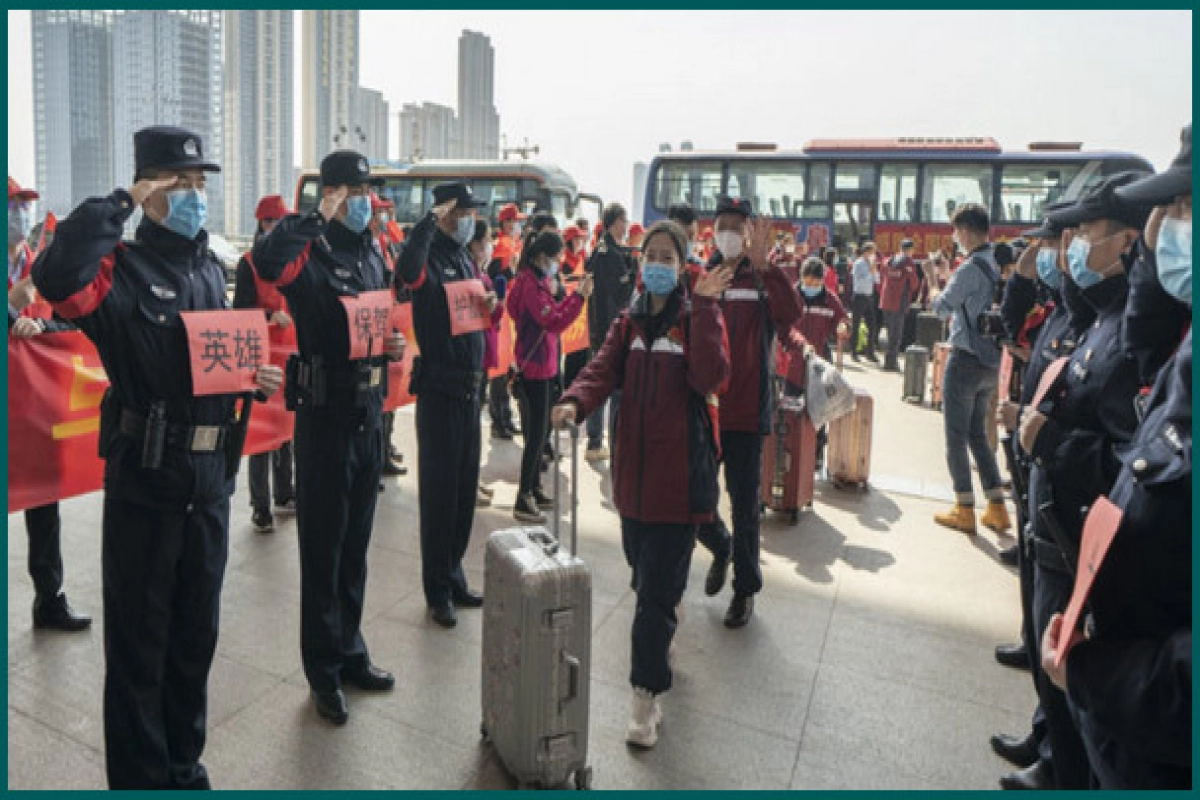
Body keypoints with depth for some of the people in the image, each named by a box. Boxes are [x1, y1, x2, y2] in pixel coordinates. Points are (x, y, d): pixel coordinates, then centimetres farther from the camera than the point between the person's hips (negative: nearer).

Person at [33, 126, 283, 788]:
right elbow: (57, 279, -32)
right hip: (143, 482, -6)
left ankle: (184, 765, 35)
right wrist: (120, 204, -22)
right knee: (138, 641, 7)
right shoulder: (122, 267, -8)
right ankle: (138, 779, 24)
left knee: (196, 634, 17)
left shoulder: (214, 270, 11)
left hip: (211, 481, 6)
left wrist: (257, 376, 1)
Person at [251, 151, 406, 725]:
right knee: (323, 545, 4)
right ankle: (324, 672, 19)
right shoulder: (312, 253, -11)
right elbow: (267, 260, -35)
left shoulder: (372, 252, 12)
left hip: (369, 412, 7)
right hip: (325, 414, -7)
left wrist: (394, 346, 0)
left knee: (356, 542, 17)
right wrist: (320, 218, -23)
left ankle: (350, 652, 32)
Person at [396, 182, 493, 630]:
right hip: (438, 389, -8)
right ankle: (438, 592, 14)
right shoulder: (431, 259, -12)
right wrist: (432, 217, -28)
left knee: (465, 488, 15)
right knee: (438, 491, 1)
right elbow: (407, 269, -38)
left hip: (469, 388, 8)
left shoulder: (465, 259, 14)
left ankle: (454, 579, 30)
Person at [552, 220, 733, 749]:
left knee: (658, 590, -3)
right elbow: (604, 369, -4)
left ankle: (646, 695, 8)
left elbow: (710, 378, -20)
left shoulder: (698, 316, -3)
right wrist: (575, 402, -24)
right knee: (646, 576, 19)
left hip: (679, 473, -5)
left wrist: (704, 308, -21)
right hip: (634, 467, 5)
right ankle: (663, 639, 46)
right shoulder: (630, 321, 11)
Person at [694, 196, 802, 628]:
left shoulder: (762, 281, -2)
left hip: (746, 411, -3)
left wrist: (762, 265, -31)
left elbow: (790, 312, -24)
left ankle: (745, 588, 25)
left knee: (745, 504, 6)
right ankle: (720, 547, 41)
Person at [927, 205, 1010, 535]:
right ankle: (996, 508, 19)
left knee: (956, 436, 3)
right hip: (992, 361, 8)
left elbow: (942, 307, -9)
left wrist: (934, 292, 9)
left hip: (965, 361, -8)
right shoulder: (1000, 266, 7)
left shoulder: (970, 269, -18)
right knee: (978, 434, 17)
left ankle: (964, 510, 9)